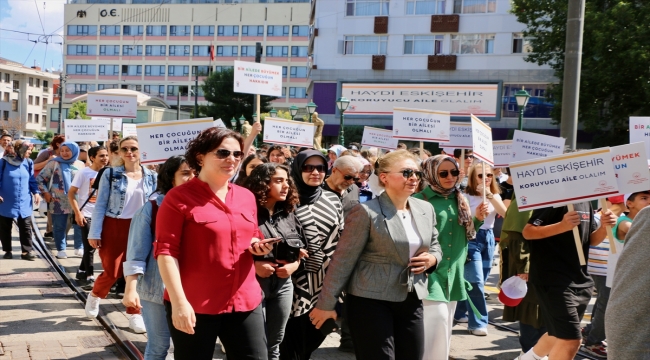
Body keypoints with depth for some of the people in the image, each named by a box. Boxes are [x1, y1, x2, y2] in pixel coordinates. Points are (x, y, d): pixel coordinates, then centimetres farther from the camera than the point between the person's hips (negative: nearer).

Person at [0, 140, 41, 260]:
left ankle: (26, 251, 7)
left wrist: (36, 192, -6)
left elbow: (32, 181, 8)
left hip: (24, 203, 3)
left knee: (26, 228, 2)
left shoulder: (29, 163, 3)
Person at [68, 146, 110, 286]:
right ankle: (89, 275, 12)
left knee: (92, 246, 12)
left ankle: (82, 272, 29)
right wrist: (77, 213, -14)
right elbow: (71, 193, -8)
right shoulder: (84, 173, -9)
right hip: (86, 216, -4)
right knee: (90, 247, -1)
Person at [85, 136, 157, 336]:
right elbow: (100, 205, -4)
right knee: (113, 272, -1)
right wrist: (95, 233, -8)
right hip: (114, 226, -2)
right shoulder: (110, 174, -4)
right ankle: (95, 295, 32)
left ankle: (135, 314, 16)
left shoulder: (151, 177, 3)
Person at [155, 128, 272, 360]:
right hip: (195, 304, -5)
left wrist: (258, 245, 0)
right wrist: (179, 302, -18)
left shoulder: (247, 197, 10)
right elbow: (166, 251, -12)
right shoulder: (180, 197, -8)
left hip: (245, 301, 6)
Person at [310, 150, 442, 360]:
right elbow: (343, 261, -11)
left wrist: (432, 259, -4)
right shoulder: (367, 212, -13)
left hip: (412, 301, 6)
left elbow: (435, 247, 21)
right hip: (371, 300, -6)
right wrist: (326, 304, -9)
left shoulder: (426, 210, 7)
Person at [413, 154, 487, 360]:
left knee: (444, 329, 13)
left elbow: (465, 235, 17)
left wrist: (477, 219, 1)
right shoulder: (420, 200, -9)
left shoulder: (460, 201, 11)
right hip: (430, 272, -6)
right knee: (438, 322, -16)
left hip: (453, 273, 7)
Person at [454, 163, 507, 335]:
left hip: (489, 238, 6)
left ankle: (460, 313, 27)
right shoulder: (467, 196, -7)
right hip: (472, 238, -6)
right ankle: (478, 323, -2)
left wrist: (490, 195, -20)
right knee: (476, 282, -9)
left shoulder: (495, 195, 8)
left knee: (479, 281, 12)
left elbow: (505, 213, -11)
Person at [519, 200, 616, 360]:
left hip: (579, 279, 9)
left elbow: (592, 239, 15)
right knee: (571, 340, -13)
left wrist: (605, 226, -7)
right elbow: (527, 232, -16)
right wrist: (562, 226, -32)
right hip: (553, 279, -9)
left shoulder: (586, 203, 11)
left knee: (561, 334, 20)